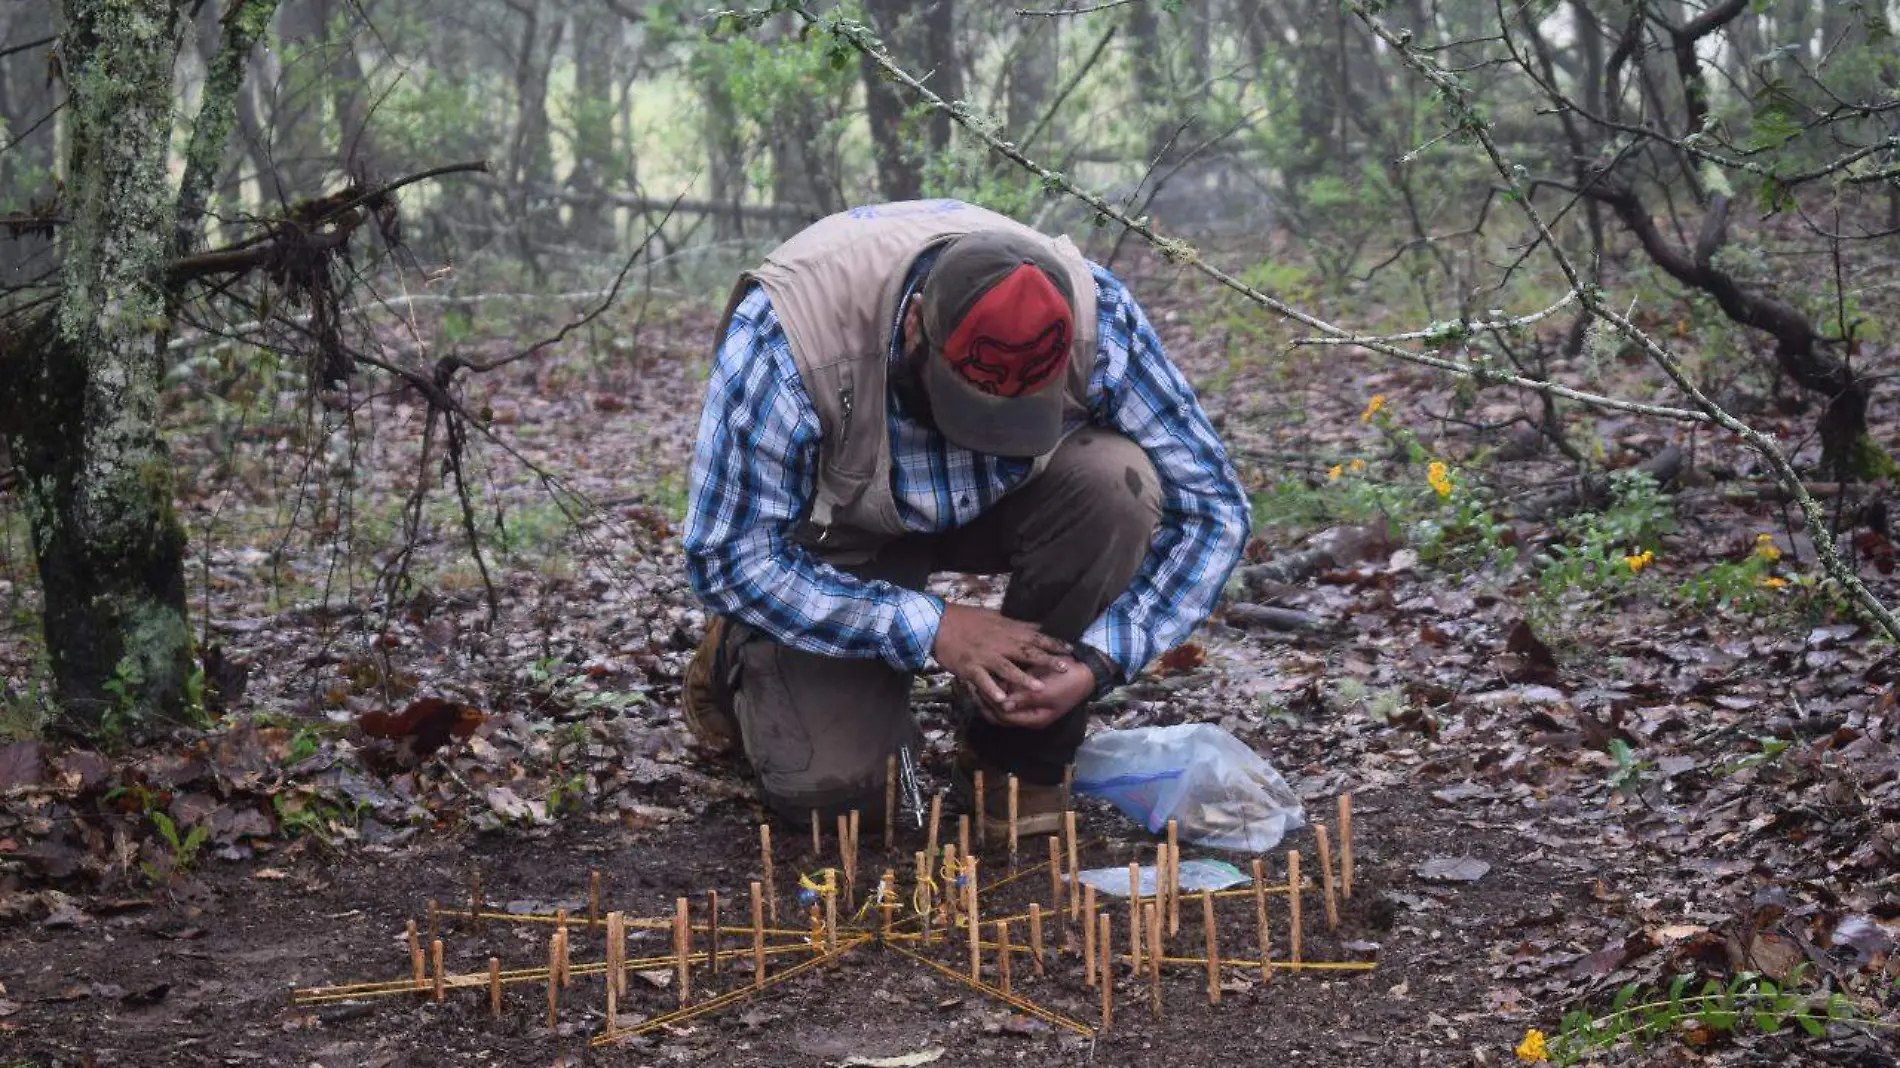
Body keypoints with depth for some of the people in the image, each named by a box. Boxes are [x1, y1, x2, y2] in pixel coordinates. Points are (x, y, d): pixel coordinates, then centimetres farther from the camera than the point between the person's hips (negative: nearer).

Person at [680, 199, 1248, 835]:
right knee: (830, 784, -21)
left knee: (1116, 480, -30)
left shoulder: (1093, 314, -30)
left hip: (1000, 503, 2)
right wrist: (932, 629, -34)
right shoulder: (785, 333, -37)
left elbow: (1211, 509, -20)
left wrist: (1096, 662, -32)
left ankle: (1018, 753, -9)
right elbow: (729, 557, -28)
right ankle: (745, 656, 15)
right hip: (841, 526, -2)